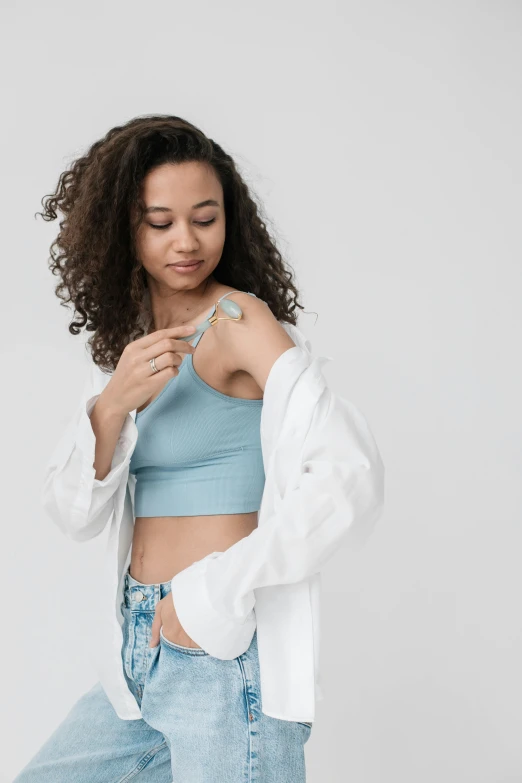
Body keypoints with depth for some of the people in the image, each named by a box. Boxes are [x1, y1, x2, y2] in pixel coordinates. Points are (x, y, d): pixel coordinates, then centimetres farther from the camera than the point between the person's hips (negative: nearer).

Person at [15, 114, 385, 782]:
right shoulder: (125, 343, 11)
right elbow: (72, 515, 5)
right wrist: (113, 406, -13)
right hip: (137, 653, 7)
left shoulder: (240, 319, -10)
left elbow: (352, 477, -22)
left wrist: (217, 592, -17)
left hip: (223, 651, -7)